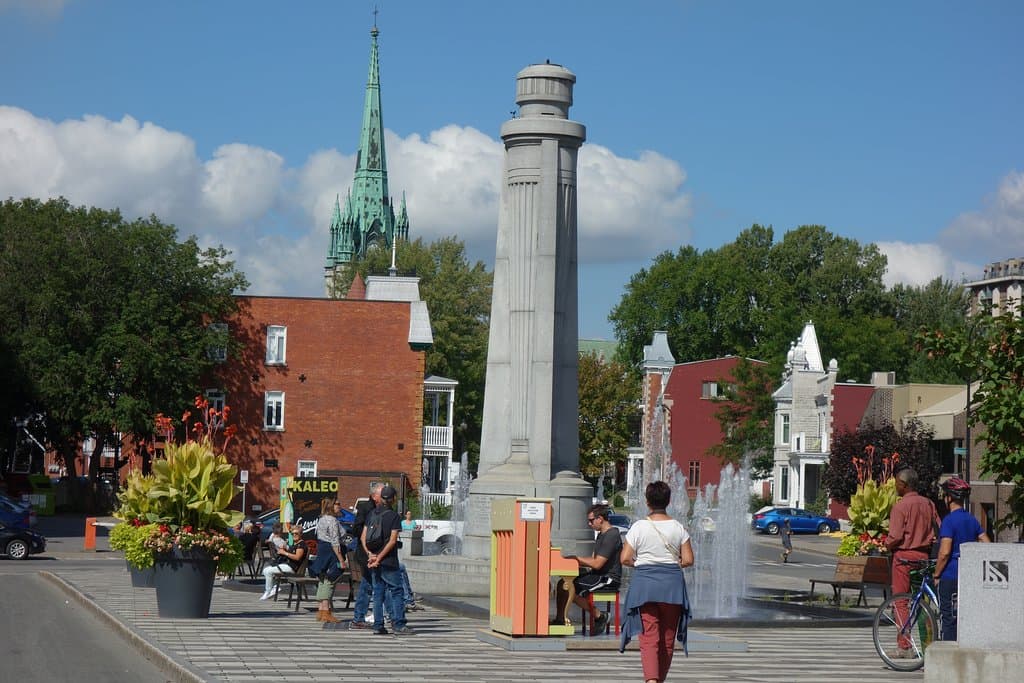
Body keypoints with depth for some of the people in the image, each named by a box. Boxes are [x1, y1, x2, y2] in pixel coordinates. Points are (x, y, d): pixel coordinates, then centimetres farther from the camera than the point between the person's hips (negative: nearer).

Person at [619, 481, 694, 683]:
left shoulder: (638, 527, -5)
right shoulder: (678, 528, 0)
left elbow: (625, 559, -6)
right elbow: (688, 560, -1)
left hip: (644, 583, -2)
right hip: (672, 584, 2)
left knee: (649, 636, -6)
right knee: (667, 637, 14)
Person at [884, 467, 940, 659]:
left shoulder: (900, 506, -13)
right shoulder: (928, 504, 6)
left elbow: (895, 536, -17)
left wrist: (888, 545, 2)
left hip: (904, 556, -6)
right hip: (924, 555, 6)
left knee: (901, 603, -1)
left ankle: (904, 647, -3)